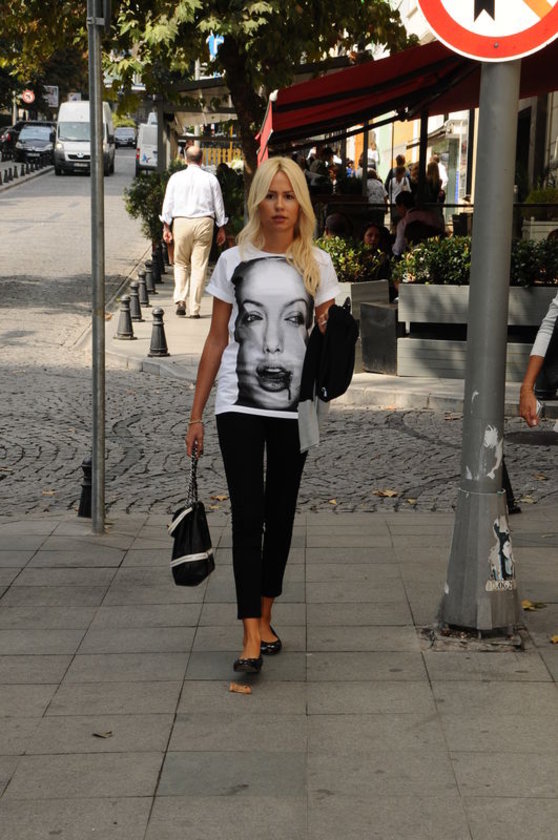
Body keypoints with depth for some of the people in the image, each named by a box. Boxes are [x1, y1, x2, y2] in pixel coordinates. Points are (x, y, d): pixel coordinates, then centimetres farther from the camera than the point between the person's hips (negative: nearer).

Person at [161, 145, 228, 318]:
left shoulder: (176, 178, 3)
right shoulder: (210, 179, 2)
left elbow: (168, 203, 4)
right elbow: (219, 205, 7)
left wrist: (166, 227, 10)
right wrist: (221, 228, 16)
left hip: (181, 222, 1)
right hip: (204, 222, -1)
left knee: (181, 264, 14)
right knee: (199, 266, 2)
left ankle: (180, 300, -3)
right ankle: (194, 308, 2)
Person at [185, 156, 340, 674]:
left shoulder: (317, 264, 4)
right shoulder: (234, 261, 2)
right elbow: (216, 340, 4)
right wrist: (196, 414, 2)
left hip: (294, 407, 2)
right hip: (239, 406, -2)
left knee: (280, 514, 10)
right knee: (247, 516, -8)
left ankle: (264, 617, 25)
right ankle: (251, 637, -10)